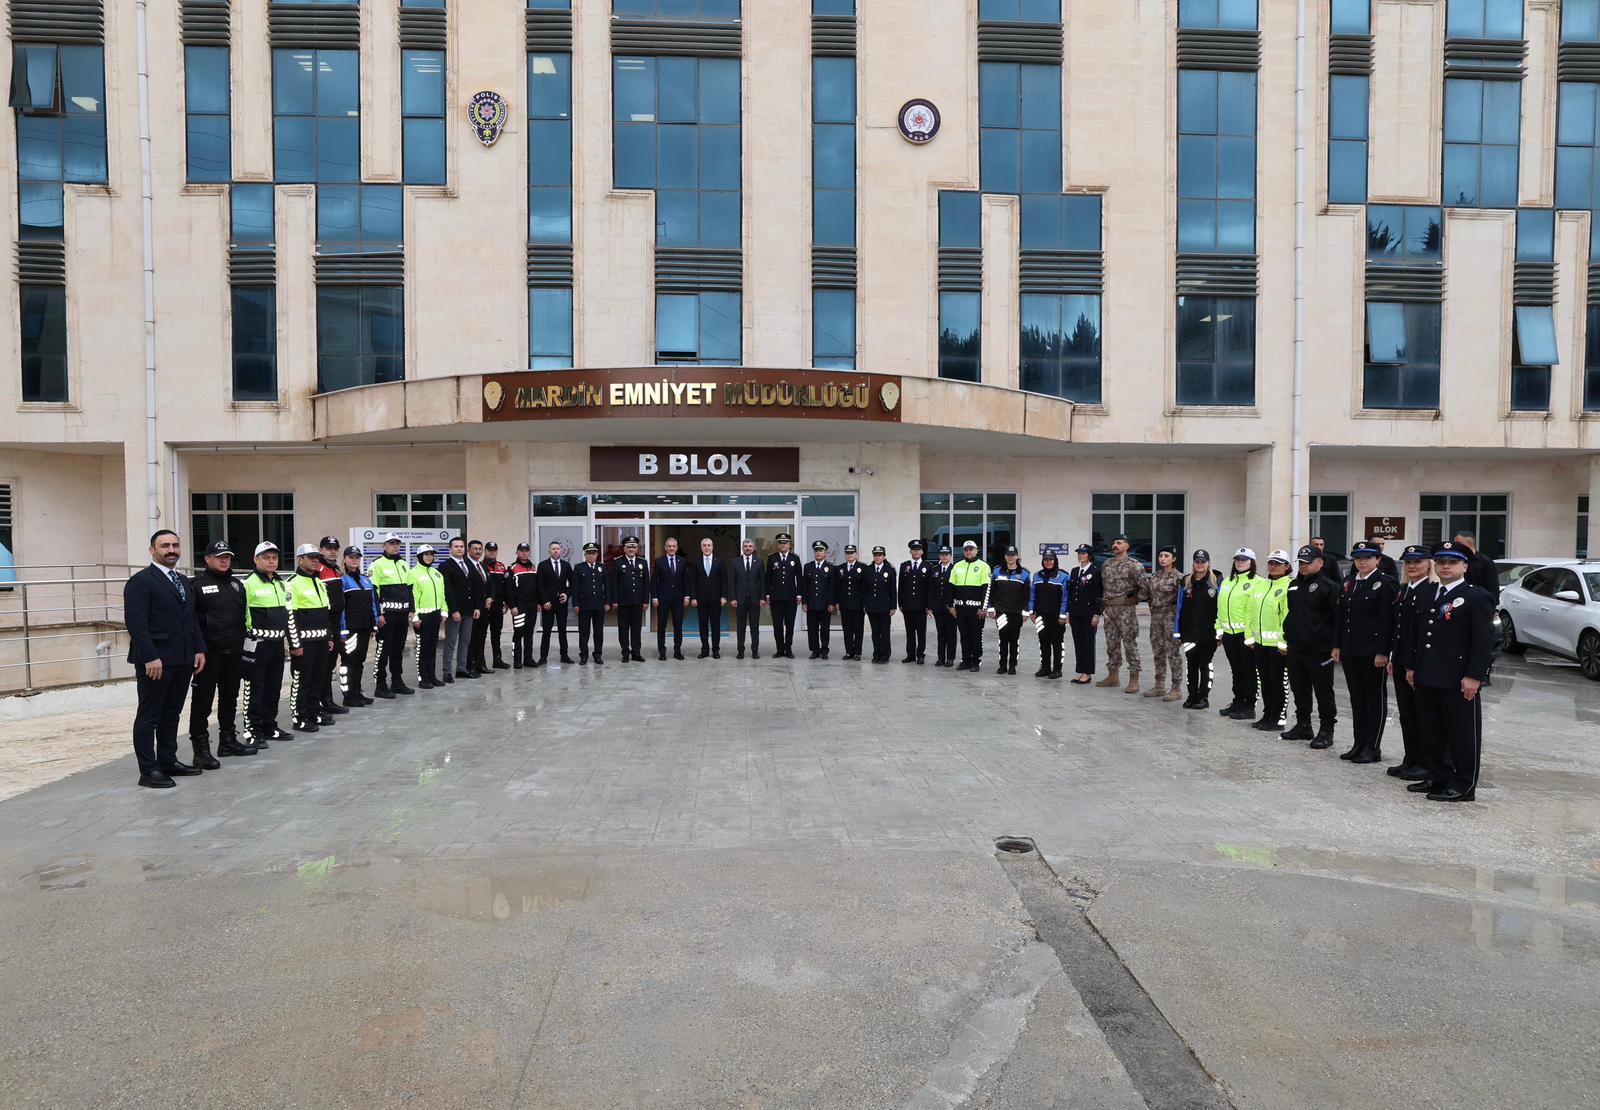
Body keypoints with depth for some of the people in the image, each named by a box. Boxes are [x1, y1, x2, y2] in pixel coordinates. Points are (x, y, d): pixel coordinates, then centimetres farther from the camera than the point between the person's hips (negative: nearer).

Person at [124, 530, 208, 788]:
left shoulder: (184, 582, 17)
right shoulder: (140, 581, -9)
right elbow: (136, 623, -16)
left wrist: (199, 649, 10)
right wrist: (150, 657, -21)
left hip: (182, 660, 8)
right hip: (155, 661, -8)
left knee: (172, 714, 14)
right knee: (149, 716, 1)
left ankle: (168, 762, 23)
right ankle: (148, 771, 6)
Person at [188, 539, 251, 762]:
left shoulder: (236, 585, 16)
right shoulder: (197, 584, -5)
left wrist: (242, 643, 13)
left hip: (234, 653, 7)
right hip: (209, 653, -6)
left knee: (230, 698, 15)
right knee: (202, 701, -2)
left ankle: (228, 740, 26)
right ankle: (200, 748, 2)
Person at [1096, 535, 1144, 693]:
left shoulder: (1133, 565, -7)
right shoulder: (1105, 565, 12)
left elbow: (1143, 585, -10)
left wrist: (1134, 599, -7)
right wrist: (1103, 603, 14)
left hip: (1126, 609, -6)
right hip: (1109, 609, 6)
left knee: (1130, 643, -4)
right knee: (1112, 643, 11)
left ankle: (1134, 680, -1)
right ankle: (1113, 676, 21)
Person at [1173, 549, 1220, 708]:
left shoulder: (1217, 581, -2)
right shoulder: (1185, 582, 7)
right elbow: (1180, 607, 7)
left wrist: (1220, 630, -10)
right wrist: (1177, 632, 5)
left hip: (1208, 633, -3)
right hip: (1189, 633, 3)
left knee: (1205, 664, 6)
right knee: (1191, 664, 11)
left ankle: (1204, 697, 15)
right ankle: (1192, 695, 21)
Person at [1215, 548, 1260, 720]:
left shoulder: (1256, 583, -9)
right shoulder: (1227, 582, 16)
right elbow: (1220, 607, 16)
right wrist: (1219, 630, 11)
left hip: (1245, 633, -7)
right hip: (1229, 633, 7)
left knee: (1248, 670, 2)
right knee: (1236, 670, 15)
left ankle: (1249, 706, 10)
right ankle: (1237, 702, 25)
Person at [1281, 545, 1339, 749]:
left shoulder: (1328, 587, -9)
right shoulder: (1294, 585, 14)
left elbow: (1338, 617, -12)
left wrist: (1335, 646, -15)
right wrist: (1286, 638, 18)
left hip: (1319, 650, -7)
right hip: (1295, 648, 7)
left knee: (1323, 693, 2)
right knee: (1300, 691, 15)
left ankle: (1326, 731, 10)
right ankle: (1303, 726, 26)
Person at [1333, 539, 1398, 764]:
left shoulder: (1385, 584, -8)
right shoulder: (1348, 583, 12)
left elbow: (1387, 621, -13)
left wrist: (1382, 652, -17)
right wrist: (1337, 645, 9)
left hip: (1373, 651, -7)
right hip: (1350, 651, 7)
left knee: (1375, 699, 4)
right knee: (1356, 699, 12)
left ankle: (1373, 748, 11)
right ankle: (1359, 744, 20)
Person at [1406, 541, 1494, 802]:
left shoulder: (1476, 597, -8)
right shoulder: (1430, 595, 15)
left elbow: (1484, 641, -13)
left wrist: (1474, 676, -17)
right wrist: (1413, 667, 16)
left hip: (1458, 681, -7)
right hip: (1428, 679, 7)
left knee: (1463, 734, 2)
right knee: (1432, 732, 14)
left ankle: (1464, 786, 11)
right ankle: (1438, 778, 25)